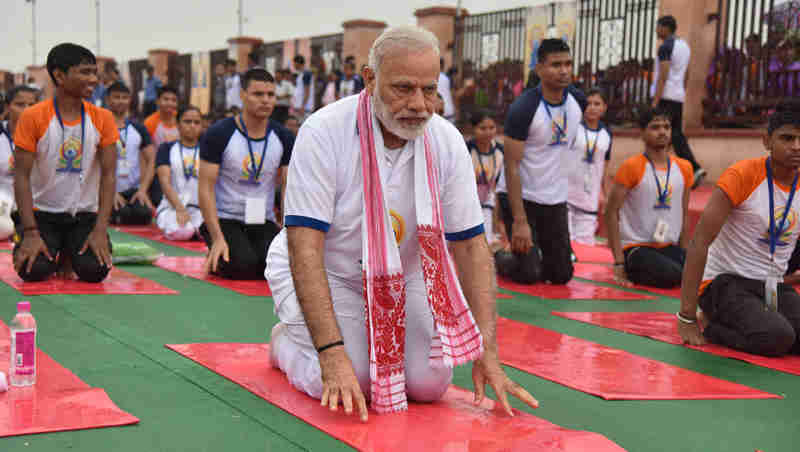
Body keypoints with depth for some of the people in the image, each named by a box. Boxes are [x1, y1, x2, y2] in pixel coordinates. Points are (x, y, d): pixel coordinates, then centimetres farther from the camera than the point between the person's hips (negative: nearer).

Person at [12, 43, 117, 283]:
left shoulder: (102, 118, -4)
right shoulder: (32, 117, -10)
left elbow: (108, 175, -6)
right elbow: (22, 176, -10)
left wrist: (100, 230, -17)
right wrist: (31, 233, -19)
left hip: (85, 213, 2)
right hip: (42, 212, -1)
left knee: (95, 270, -21)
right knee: (32, 270, -24)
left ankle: (70, 253, 15)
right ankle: (51, 252, 13)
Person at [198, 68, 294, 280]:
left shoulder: (284, 138, 2)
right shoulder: (219, 134, -9)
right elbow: (206, 189, -11)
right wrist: (218, 238, -21)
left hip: (263, 221, 4)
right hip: (224, 219, -3)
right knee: (243, 266, -29)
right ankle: (216, 258, 7)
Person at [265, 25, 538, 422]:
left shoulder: (447, 142, -13)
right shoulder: (325, 132, -26)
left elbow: (471, 245, -10)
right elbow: (305, 248, -28)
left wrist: (487, 353, -18)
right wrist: (332, 354, -36)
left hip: (399, 279, 4)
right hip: (324, 275, -4)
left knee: (430, 384, -11)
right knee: (347, 387, -22)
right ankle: (286, 340, 11)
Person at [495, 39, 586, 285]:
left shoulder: (578, 100, -1)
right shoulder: (524, 108, -19)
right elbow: (511, 166, -20)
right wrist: (519, 221, -25)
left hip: (556, 199, 6)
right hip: (521, 197, -6)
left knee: (562, 275, 5)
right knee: (530, 274, -10)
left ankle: (533, 259, 35)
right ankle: (498, 258, 21)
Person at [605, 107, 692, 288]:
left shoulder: (684, 168, 9)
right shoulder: (631, 167, -7)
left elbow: (684, 215, 17)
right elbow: (611, 212, -9)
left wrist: (685, 255, 12)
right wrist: (619, 262, -13)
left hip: (669, 247, 6)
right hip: (635, 248, -6)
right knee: (672, 275, -30)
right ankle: (630, 272, 0)